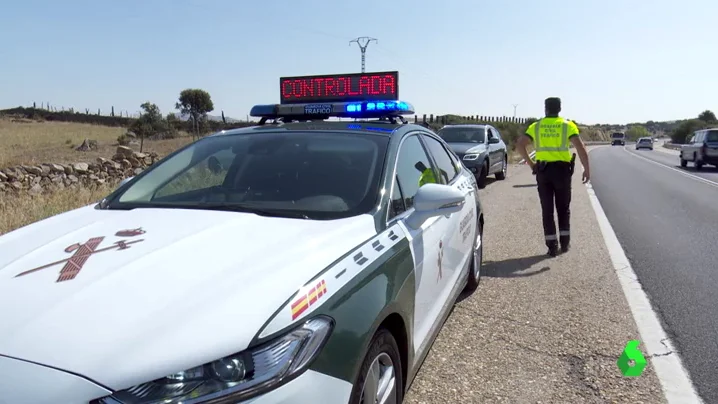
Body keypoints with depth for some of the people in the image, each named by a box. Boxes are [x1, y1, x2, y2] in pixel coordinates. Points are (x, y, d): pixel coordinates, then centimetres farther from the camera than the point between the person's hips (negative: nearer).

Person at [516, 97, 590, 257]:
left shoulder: (536, 126, 5)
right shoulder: (568, 125, 0)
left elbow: (520, 144, -5)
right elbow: (580, 146, -12)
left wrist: (530, 163, 4)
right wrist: (587, 169, -8)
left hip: (543, 170, 1)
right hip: (562, 169, -1)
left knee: (547, 210, 6)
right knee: (563, 208, 16)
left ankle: (552, 246, 5)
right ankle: (564, 243, 17)